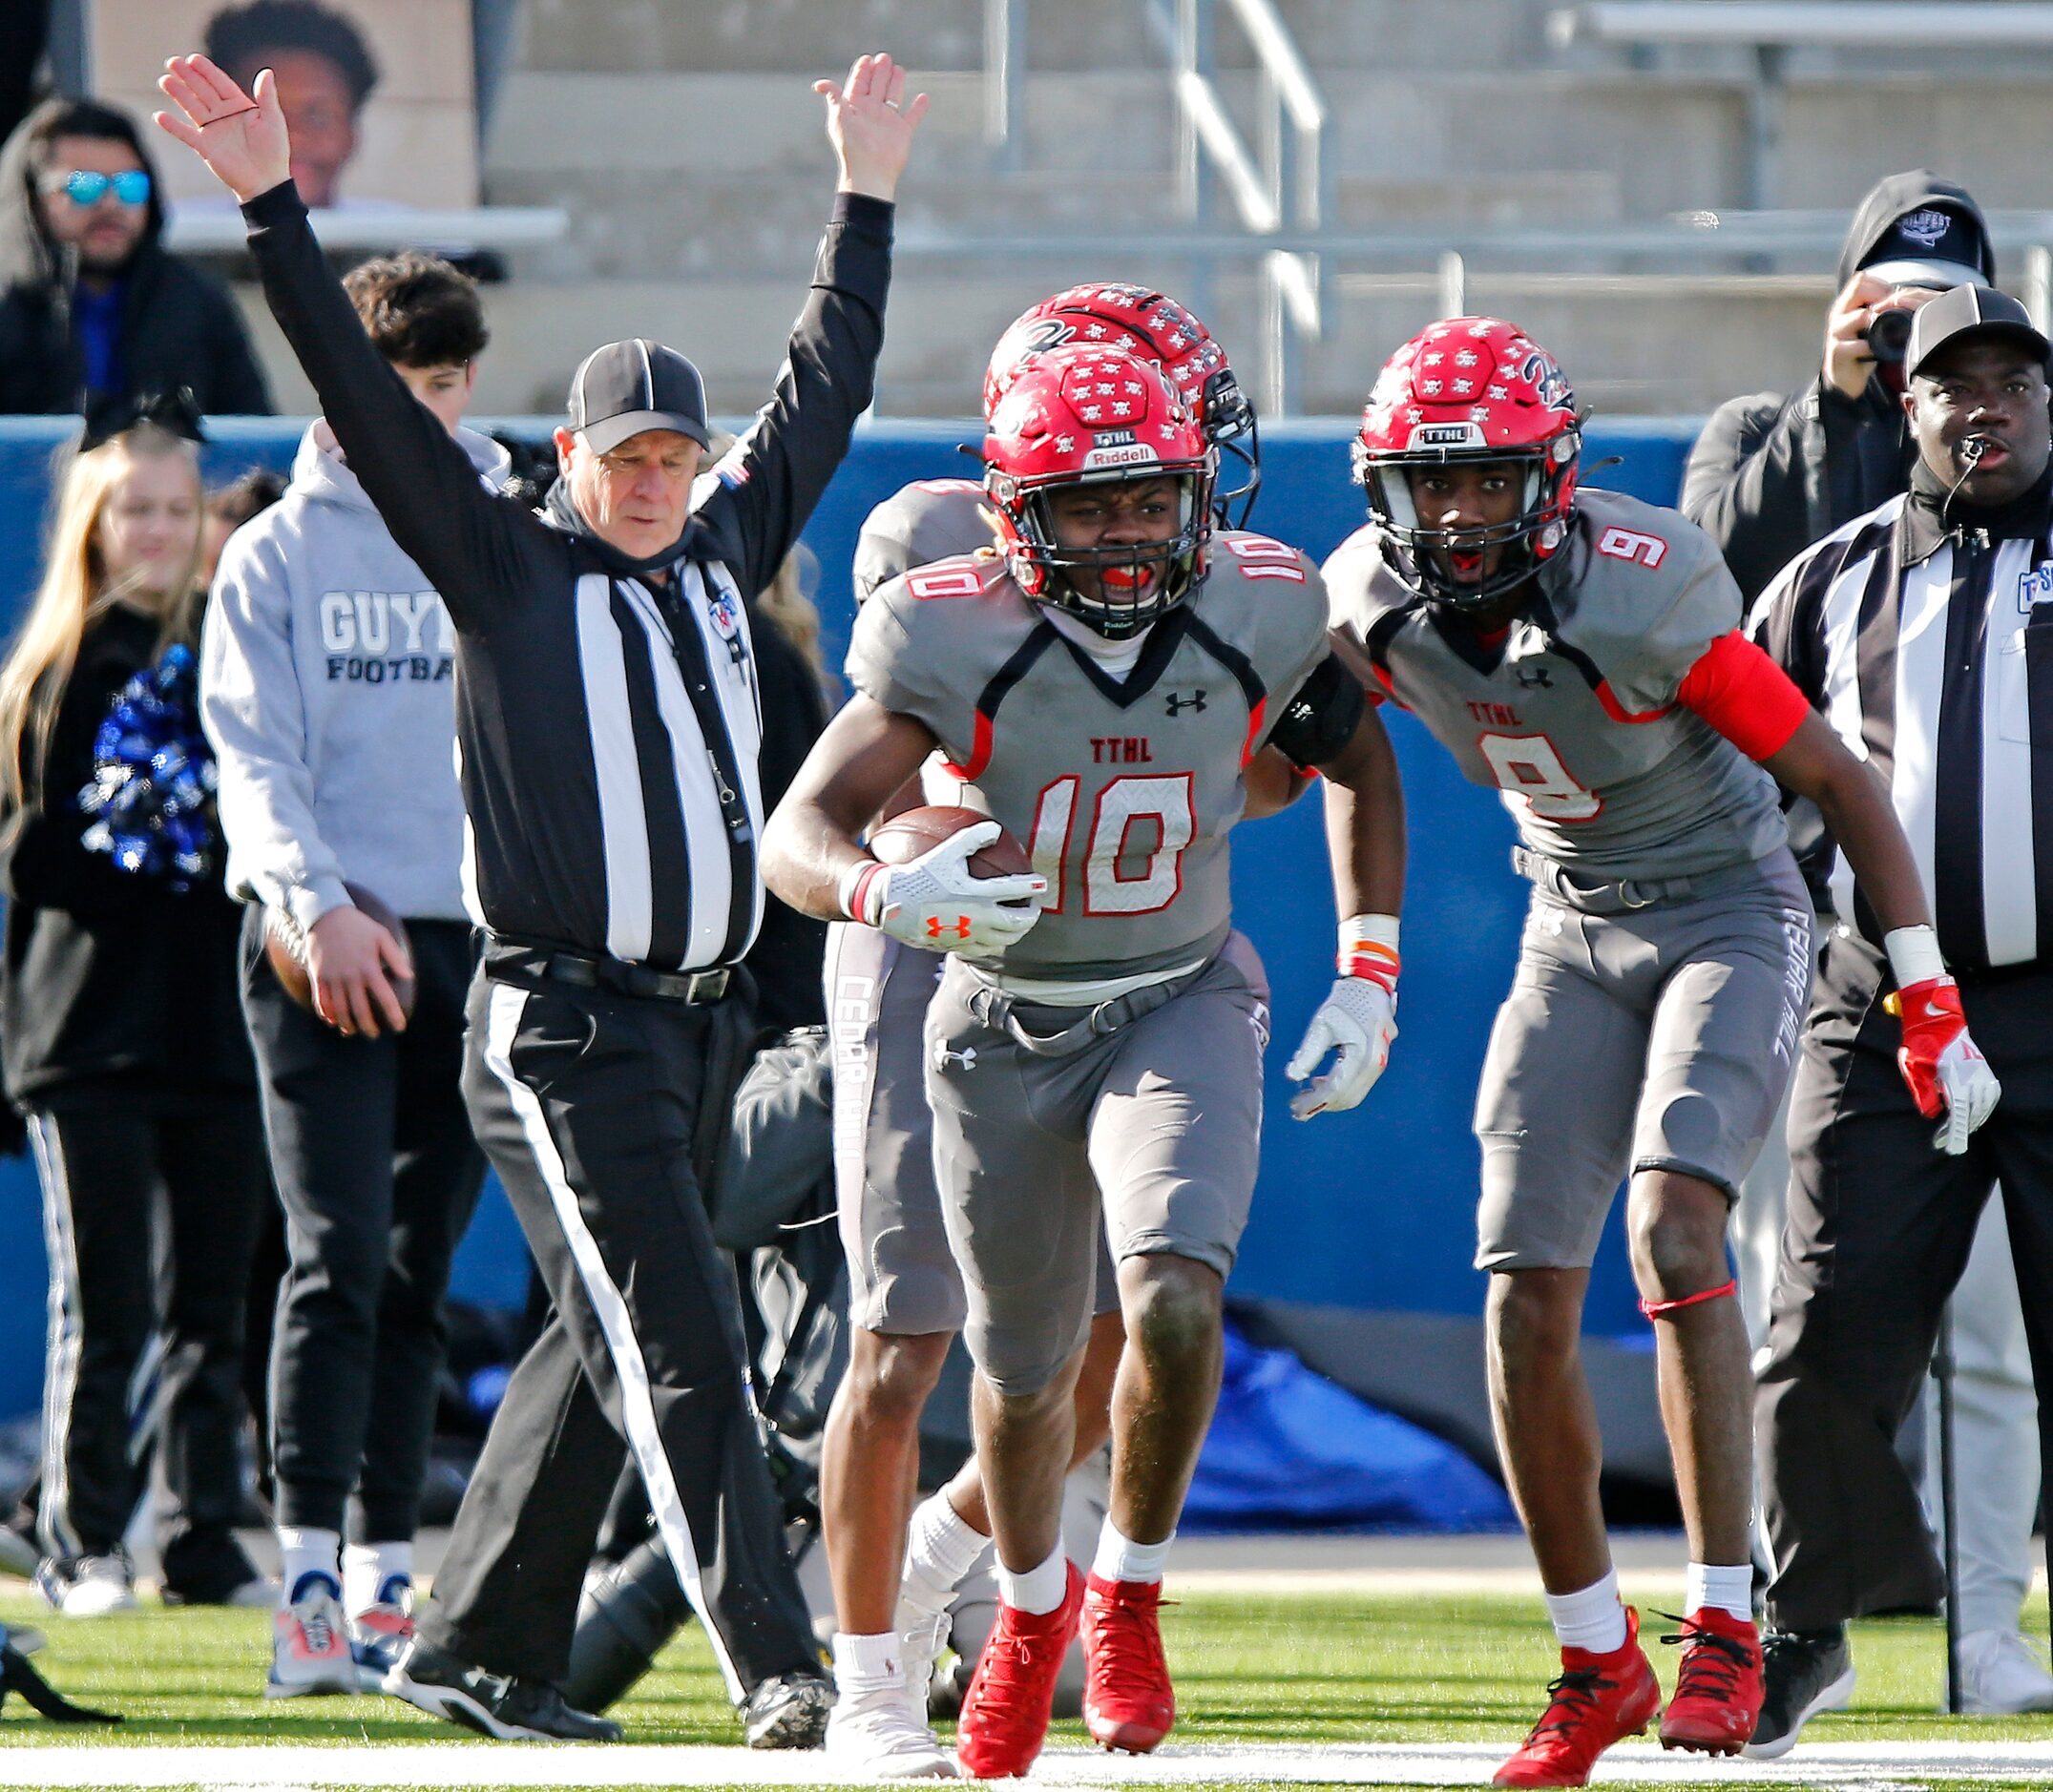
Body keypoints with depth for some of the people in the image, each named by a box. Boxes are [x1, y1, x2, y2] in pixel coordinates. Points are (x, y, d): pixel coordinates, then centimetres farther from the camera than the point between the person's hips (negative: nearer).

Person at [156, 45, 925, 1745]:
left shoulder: (722, 555, 13)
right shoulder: (504, 568, -2)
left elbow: (824, 390, 25)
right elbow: (368, 405, -9)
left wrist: (867, 198, 31)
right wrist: (274, 205, -16)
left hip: (697, 1019, 7)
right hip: (560, 1024, -7)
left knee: (602, 1349, 11)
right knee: (679, 1344, -12)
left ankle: (479, 1650, 22)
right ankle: (774, 1669, -16)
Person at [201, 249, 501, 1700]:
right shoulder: (278, 554, 7)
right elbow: (255, 753, 0)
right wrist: (316, 902, -15)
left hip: (476, 940, 2)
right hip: (323, 941, -2)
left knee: (419, 1277, 6)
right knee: (339, 1261, -13)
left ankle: (388, 1576, 12)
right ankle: (309, 1575, -18)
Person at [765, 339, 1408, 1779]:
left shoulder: (1259, 615, -15)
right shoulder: (957, 640, -22)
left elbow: (1360, 764, 6)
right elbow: (799, 836, -25)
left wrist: (1372, 983, 2)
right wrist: (890, 893, -48)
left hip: (1183, 1002, 0)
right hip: (1006, 1023, 0)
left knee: (1175, 1298, -26)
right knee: (1024, 1370, 16)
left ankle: (1129, 1596, -2)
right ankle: (1031, 1605, 47)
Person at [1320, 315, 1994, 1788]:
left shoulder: (1641, 602, -27)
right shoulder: (1379, 603, -12)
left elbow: (1843, 783, -18)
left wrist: (1930, 1008, -14)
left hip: (1730, 919, -5)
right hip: (1575, 936, 5)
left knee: (1672, 1228, -27)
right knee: (1526, 1303, -4)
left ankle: (1724, 1629, -24)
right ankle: (1596, 1662, 11)